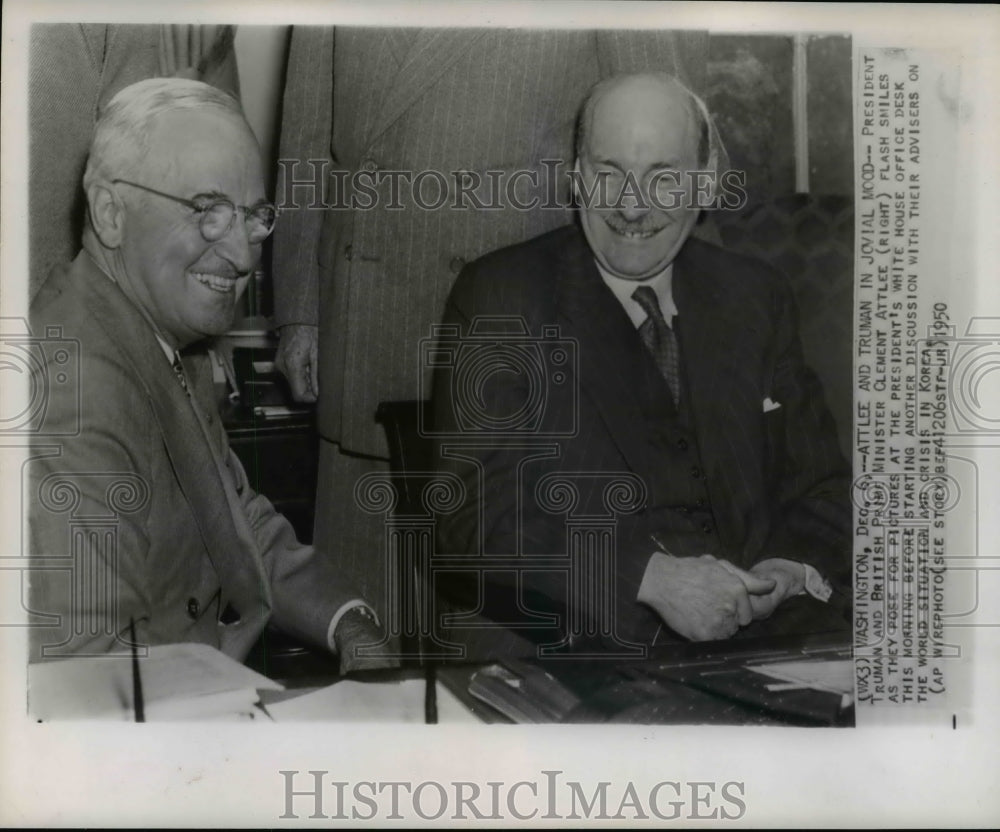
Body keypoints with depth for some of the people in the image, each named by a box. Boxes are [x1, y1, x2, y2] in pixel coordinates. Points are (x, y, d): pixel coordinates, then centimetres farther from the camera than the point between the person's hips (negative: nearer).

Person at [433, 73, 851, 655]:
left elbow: (820, 487, 14)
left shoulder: (755, 298, 11)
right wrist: (650, 574, -21)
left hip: (761, 633, 3)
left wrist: (801, 567, -8)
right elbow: (476, 510, -10)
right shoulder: (498, 297, -1)